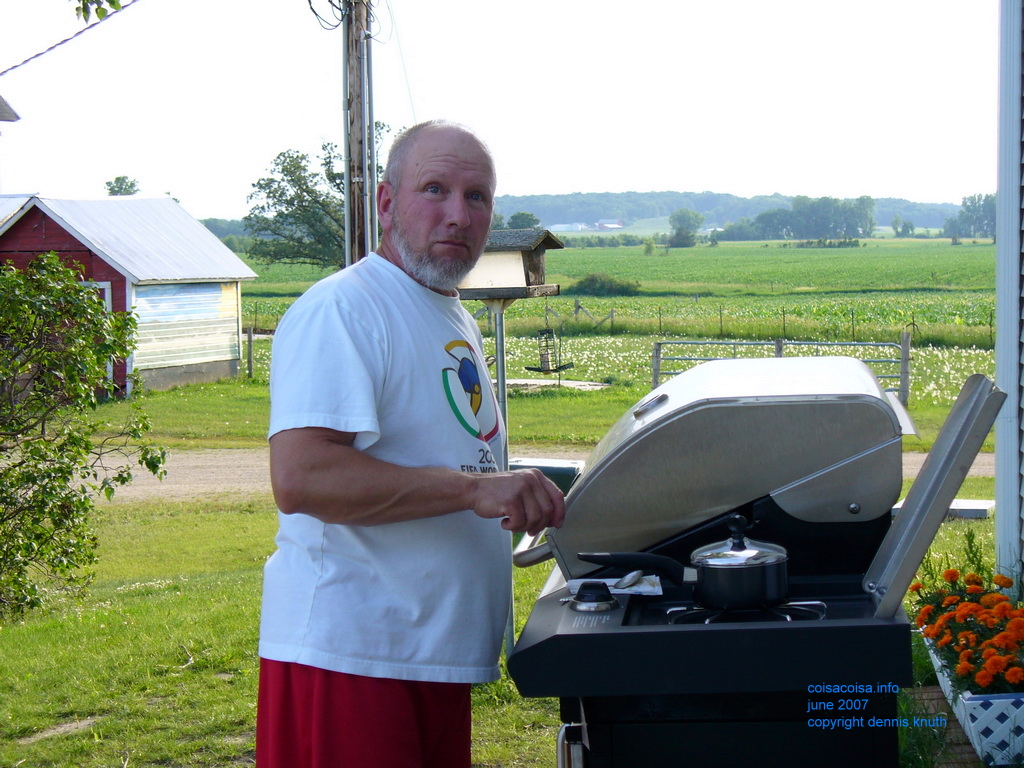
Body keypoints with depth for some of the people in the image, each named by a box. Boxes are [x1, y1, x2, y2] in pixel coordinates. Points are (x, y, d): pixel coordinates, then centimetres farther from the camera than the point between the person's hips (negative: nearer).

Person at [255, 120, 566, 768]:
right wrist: (474, 488, -28)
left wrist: (530, 499, 13)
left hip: (438, 656, 9)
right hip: (347, 657, -9)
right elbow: (300, 478, -28)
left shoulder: (458, 325, 18)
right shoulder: (341, 310, -15)